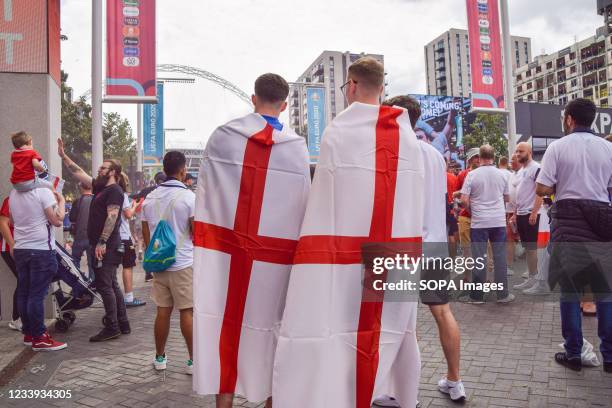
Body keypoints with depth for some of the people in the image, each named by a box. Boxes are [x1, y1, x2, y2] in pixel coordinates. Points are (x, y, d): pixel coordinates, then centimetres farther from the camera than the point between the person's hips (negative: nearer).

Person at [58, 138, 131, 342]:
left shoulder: (114, 190, -10)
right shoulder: (101, 188, 18)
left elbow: (112, 216, -20)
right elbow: (79, 173, 26)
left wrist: (102, 242, -24)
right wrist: (63, 156, 26)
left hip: (106, 247, -10)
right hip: (101, 246, 10)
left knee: (104, 285, -8)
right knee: (112, 285, 12)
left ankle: (112, 327, -2)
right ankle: (123, 325, 19)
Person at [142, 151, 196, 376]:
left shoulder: (150, 198, 7)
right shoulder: (188, 197, -10)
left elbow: (146, 234, 13)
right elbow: (198, 233, -11)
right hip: (184, 264, -5)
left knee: (163, 311, 12)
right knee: (187, 312, 1)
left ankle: (160, 357, 23)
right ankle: (193, 360, 8)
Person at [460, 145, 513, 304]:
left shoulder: (472, 175, -7)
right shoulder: (502, 174, 3)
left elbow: (464, 200, -10)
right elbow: (506, 198, 15)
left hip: (479, 222, -2)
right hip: (499, 221, 2)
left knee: (479, 258, 3)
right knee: (500, 257, 8)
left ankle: (476, 295, 10)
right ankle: (503, 294, 14)